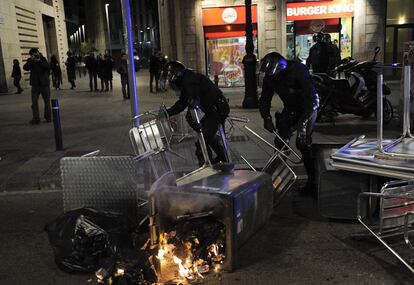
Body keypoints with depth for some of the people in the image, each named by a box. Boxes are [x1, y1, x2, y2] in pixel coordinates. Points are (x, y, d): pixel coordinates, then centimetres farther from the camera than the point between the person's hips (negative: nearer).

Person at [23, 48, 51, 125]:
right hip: (35, 84, 0)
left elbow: (48, 67, -12)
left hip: (44, 84, 1)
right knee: (34, 102, -8)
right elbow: (25, 68, -12)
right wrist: (31, 60, -19)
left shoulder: (43, 59, 5)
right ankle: (36, 119, -7)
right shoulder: (30, 61, 5)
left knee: (47, 101, 7)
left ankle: (48, 117, 18)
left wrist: (39, 61, -19)